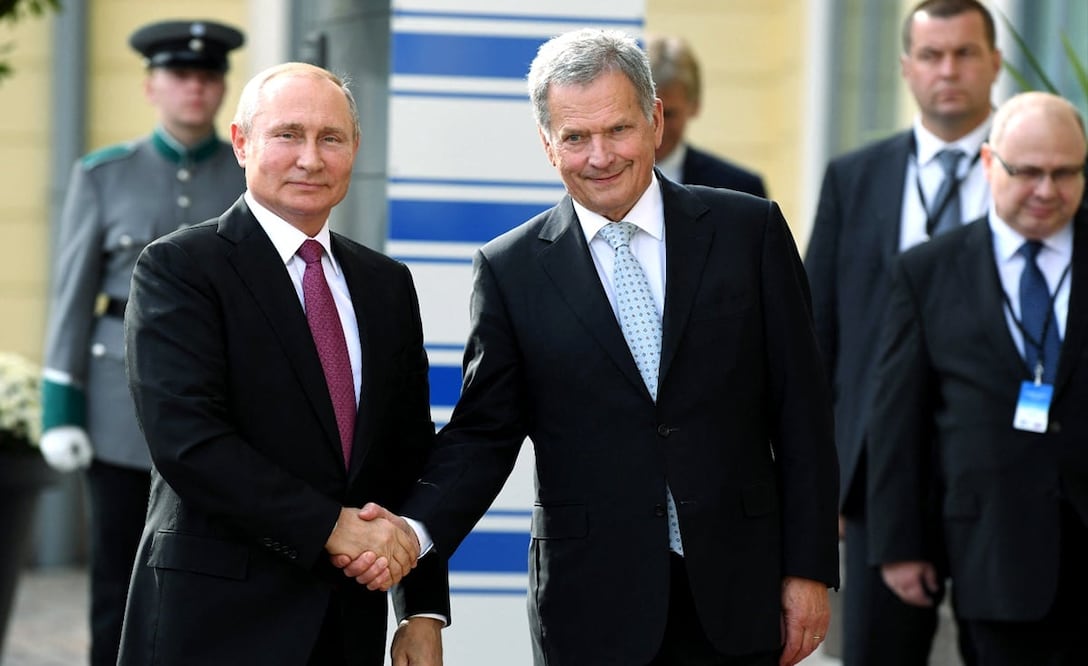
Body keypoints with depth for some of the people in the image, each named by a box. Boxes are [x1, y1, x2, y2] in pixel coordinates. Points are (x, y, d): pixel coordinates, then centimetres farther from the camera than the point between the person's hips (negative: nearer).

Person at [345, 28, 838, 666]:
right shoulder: (511, 270, 2)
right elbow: (484, 433, 3)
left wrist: (810, 568, -1)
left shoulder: (750, 230, 2)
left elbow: (800, 412, 2)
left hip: (738, 592, 0)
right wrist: (414, 532, -15)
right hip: (593, 606, 0)